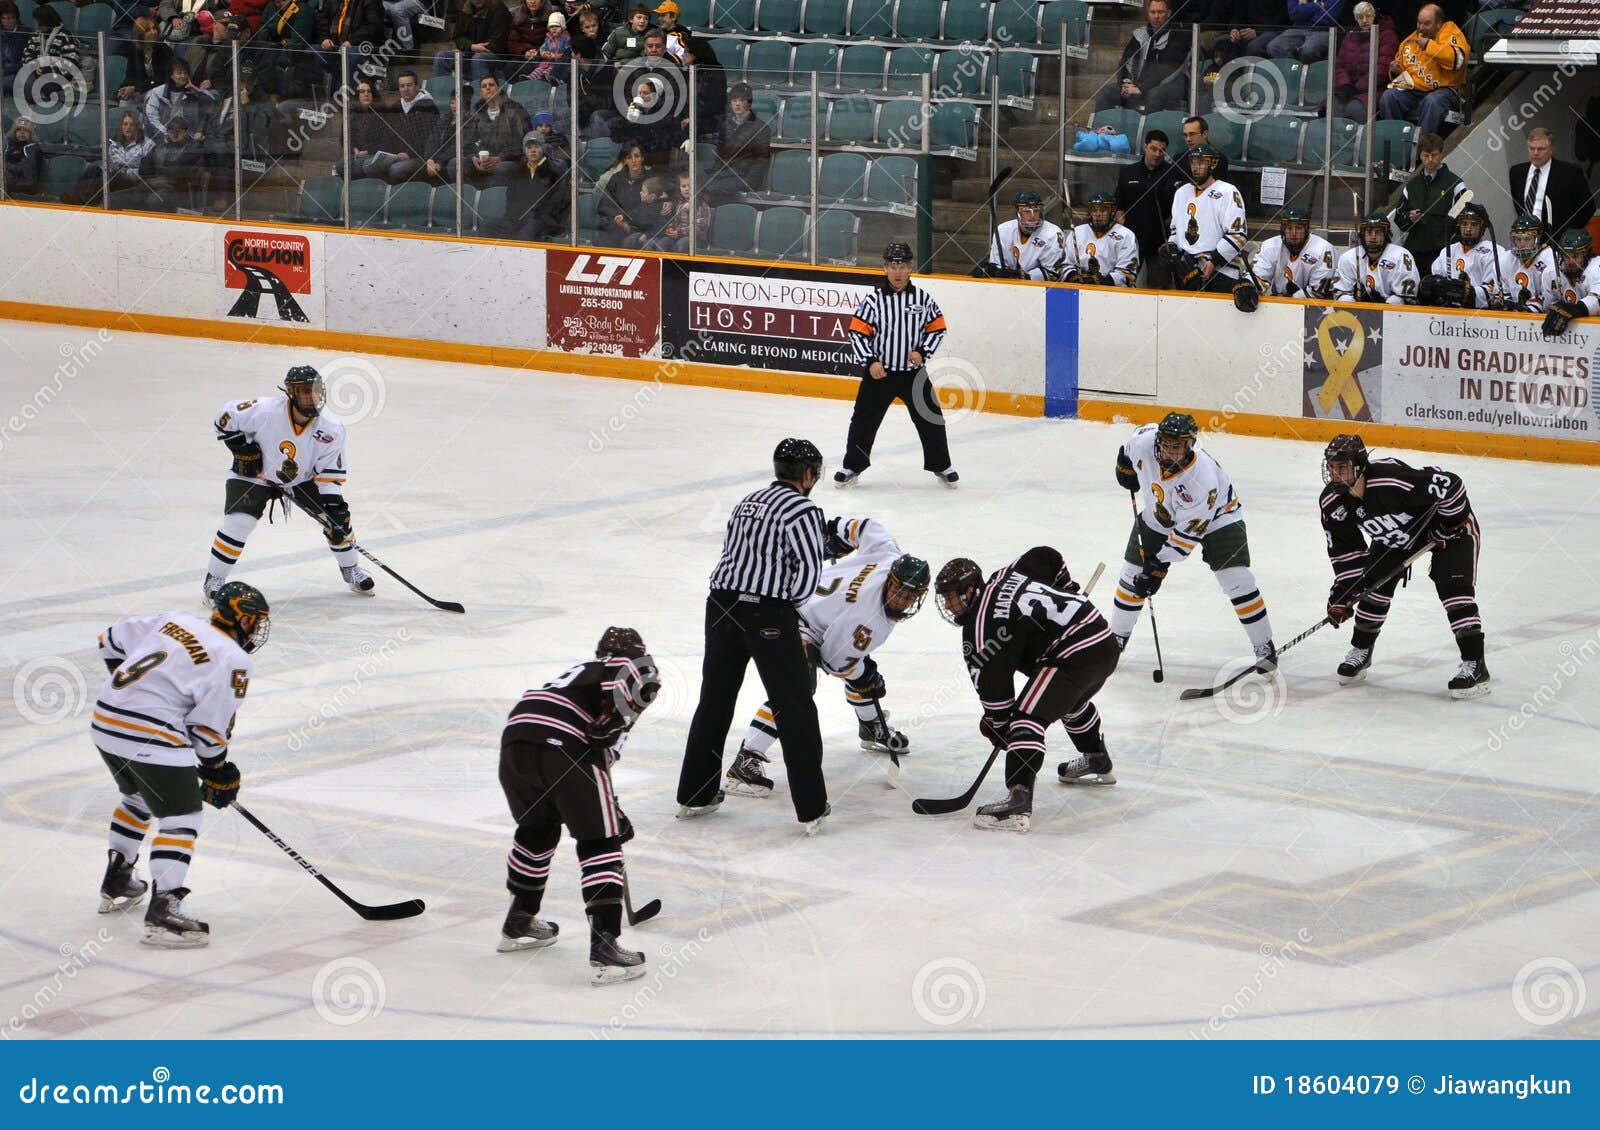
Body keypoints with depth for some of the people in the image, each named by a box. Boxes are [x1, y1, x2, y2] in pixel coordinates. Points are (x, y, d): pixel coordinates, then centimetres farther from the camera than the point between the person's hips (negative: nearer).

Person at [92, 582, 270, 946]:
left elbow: (113, 639, 23)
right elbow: (210, 725, -8)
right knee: (182, 817, -2)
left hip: (105, 720, 8)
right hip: (152, 735, -8)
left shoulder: (177, 621, 15)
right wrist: (218, 770, 7)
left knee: (138, 797, 31)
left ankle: (116, 886, 42)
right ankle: (163, 910, -15)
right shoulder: (234, 660, -5)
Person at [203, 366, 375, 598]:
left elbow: (331, 472, -15)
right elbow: (227, 416, -15)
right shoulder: (264, 410, -30)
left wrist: (333, 504, -25)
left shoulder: (331, 430, -20)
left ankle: (350, 570, 21)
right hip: (254, 474, -3)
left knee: (337, 517, -3)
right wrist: (242, 447, -19)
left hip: (302, 479, 3)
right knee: (238, 522, -20)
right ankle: (214, 579, -2)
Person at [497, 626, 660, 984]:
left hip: (514, 739, 7)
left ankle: (518, 924, 42)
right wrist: (613, 726, -10)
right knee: (599, 843, 2)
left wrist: (611, 814, 49)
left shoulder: (581, 671, 40)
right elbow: (641, 676, -11)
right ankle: (604, 947, -7)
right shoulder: (631, 666, 19)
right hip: (563, 746, -7)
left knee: (537, 829, 31)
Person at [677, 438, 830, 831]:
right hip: (768, 615, -7)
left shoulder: (748, 501, 17)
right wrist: (787, 603, 7)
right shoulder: (802, 509, -6)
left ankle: (694, 796, 26)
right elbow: (808, 570, -12)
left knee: (715, 699, 18)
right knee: (795, 709, 1)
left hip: (722, 604, 7)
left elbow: (734, 553, 15)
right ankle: (811, 809, 2)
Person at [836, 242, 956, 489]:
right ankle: (853, 466, 15)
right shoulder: (874, 299, -8)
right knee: (864, 420, 1)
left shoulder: (923, 298, -2)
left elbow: (937, 328, 6)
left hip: (914, 373, 1)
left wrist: (922, 352, -8)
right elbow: (858, 333, -6)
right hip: (879, 372, -1)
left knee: (930, 419, 6)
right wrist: (870, 362, -14)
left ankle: (941, 466, 21)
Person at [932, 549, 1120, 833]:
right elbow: (1048, 556, 27)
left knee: (1027, 718, -17)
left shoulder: (979, 628, -10)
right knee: (1071, 701, 38)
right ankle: (1098, 763, 59)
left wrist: (998, 726, 4)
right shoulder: (1006, 576, 14)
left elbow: (993, 685, -9)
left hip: (1073, 656, -10)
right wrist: (1067, 591, 39)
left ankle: (1019, 801, -33)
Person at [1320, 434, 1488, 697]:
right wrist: (1343, 591, -7)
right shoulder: (1332, 503, -17)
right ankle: (1361, 652, 22)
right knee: (1375, 584, 0)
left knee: (1453, 588, -19)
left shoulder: (1393, 480, -41)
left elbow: (1450, 484, -36)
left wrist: (1451, 523, -23)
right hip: (1394, 535, 7)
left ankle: (1475, 666, -17)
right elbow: (1344, 548, -3)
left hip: (1450, 523, -7)